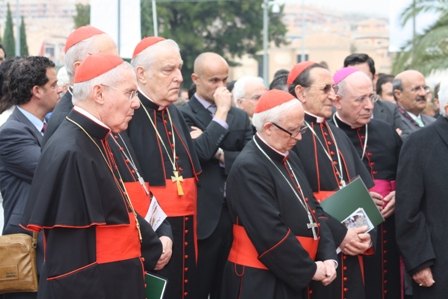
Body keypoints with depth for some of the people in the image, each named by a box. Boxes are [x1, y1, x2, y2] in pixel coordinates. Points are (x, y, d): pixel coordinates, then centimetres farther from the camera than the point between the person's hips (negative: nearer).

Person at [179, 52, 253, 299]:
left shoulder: (240, 117, 13)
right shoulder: (183, 115, -6)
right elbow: (198, 153, -21)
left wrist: (219, 154, -11)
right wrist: (222, 112, -14)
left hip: (235, 214, 5)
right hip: (202, 218, -5)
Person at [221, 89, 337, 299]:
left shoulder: (289, 158, 11)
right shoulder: (249, 167, -18)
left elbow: (312, 209, 12)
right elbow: (271, 233, -22)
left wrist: (327, 257, -3)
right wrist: (309, 269, -14)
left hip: (293, 276, 9)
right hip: (260, 282, -8)